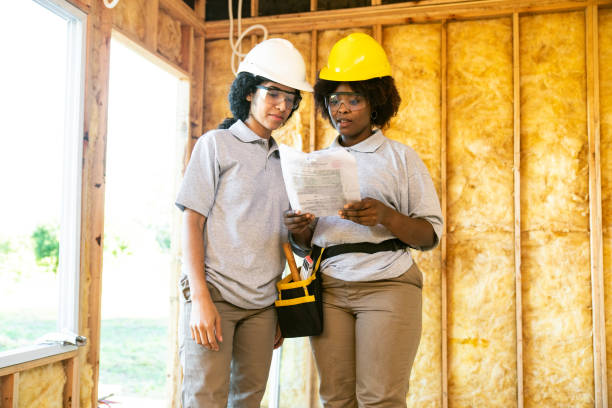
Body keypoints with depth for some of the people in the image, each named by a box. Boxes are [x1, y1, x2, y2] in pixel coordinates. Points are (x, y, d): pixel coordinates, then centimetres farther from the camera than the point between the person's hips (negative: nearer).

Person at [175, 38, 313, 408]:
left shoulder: (282, 160, 15)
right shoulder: (217, 144, 1)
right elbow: (191, 222, -5)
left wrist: (282, 308, 14)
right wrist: (200, 298, -15)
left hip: (262, 303, 5)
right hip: (215, 293, -5)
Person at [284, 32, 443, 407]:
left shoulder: (400, 157, 6)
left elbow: (432, 234, 1)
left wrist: (385, 216, -17)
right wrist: (298, 232, -5)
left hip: (387, 285, -3)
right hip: (329, 289, 3)